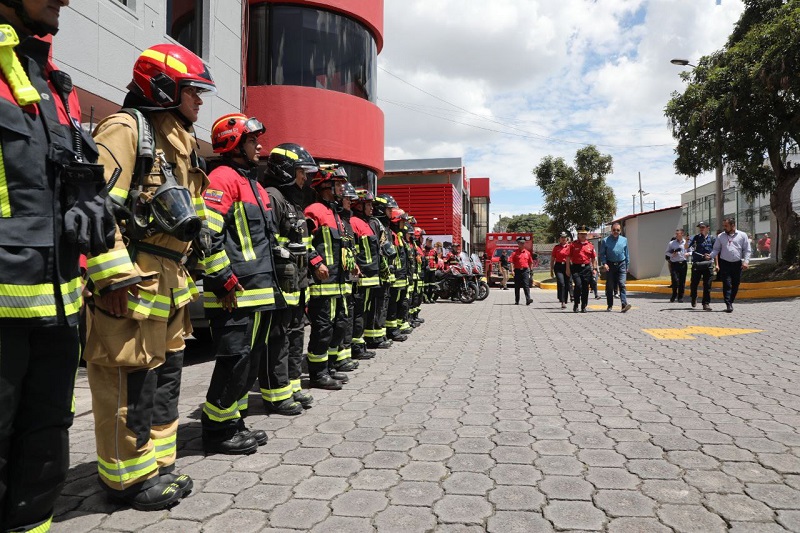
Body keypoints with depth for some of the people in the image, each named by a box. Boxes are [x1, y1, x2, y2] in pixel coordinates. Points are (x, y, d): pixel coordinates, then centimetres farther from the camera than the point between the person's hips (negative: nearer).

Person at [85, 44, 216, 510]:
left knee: (165, 376, 15)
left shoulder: (180, 144, 20)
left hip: (169, 283, 10)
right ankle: (128, 476, 15)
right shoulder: (125, 130, -9)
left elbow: (196, 216, 24)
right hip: (131, 286, -10)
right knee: (131, 384, -1)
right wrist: (113, 276, -24)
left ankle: (157, 463, 29)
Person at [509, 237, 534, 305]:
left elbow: (531, 262, 14)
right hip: (517, 271, -1)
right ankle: (517, 301, 16)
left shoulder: (527, 252, 8)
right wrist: (512, 271, -12)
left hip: (525, 271, 1)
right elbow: (511, 262, -4)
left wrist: (529, 270, 10)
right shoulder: (515, 252, 0)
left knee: (526, 285, -9)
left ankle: (528, 299, -17)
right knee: (517, 286, 7)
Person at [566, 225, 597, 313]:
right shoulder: (573, 245, 1)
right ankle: (576, 305, 0)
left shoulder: (590, 245, 9)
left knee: (585, 288, 4)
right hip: (576, 268, -3)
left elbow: (594, 258, 13)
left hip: (587, 268, 3)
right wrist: (568, 269, -5)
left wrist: (594, 269, 6)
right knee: (578, 285, -16)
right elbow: (568, 258, 1)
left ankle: (584, 307, 13)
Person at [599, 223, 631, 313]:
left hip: (621, 265, 0)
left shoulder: (624, 240, 9)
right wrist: (604, 263, -11)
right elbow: (602, 254, 3)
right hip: (610, 265, 0)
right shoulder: (605, 241, 2)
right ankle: (610, 305, 17)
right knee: (609, 286, 6)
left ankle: (624, 305, -19)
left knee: (622, 284, -12)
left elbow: (627, 254, 14)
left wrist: (627, 266, 14)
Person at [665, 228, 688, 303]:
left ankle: (680, 297, 15)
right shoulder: (671, 243, 7)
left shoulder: (686, 243, 6)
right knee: (675, 280, -10)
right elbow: (666, 253, 11)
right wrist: (672, 254, -8)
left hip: (683, 263, 1)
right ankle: (674, 295, 10)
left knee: (682, 281, 4)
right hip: (674, 264, 0)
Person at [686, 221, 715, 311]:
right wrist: (687, 240, -28)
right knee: (694, 284, 5)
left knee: (707, 285, 0)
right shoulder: (695, 238, 4)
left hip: (708, 264, 0)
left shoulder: (712, 239, 6)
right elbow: (686, 247, -7)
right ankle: (693, 298, 31)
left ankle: (706, 303, 6)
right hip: (696, 264, 0)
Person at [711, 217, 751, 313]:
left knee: (735, 285, 7)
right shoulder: (720, 236, 7)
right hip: (725, 263, -1)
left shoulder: (742, 235, 5)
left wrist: (746, 261, -7)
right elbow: (716, 249, 9)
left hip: (737, 264, 1)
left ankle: (730, 302, 22)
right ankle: (728, 305, -8)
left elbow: (747, 250, 5)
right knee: (727, 284, -8)